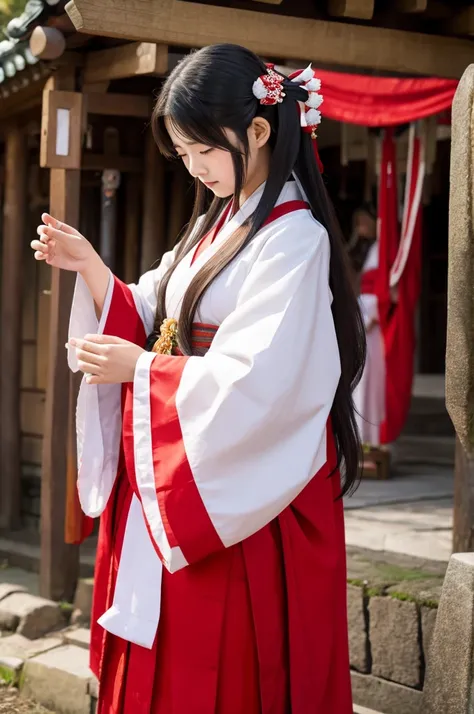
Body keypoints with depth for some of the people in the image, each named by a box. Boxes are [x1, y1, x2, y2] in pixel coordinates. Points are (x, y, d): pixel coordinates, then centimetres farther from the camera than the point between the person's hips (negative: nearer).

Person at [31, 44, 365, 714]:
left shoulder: (294, 239, -15)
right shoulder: (217, 225, 13)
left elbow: (257, 385, -23)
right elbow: (159, 326, 13)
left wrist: (139, 369, -15)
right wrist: (89, 267, 0)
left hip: (247, 505, -8)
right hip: (170, 485, 8)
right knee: (158, 659, 13)